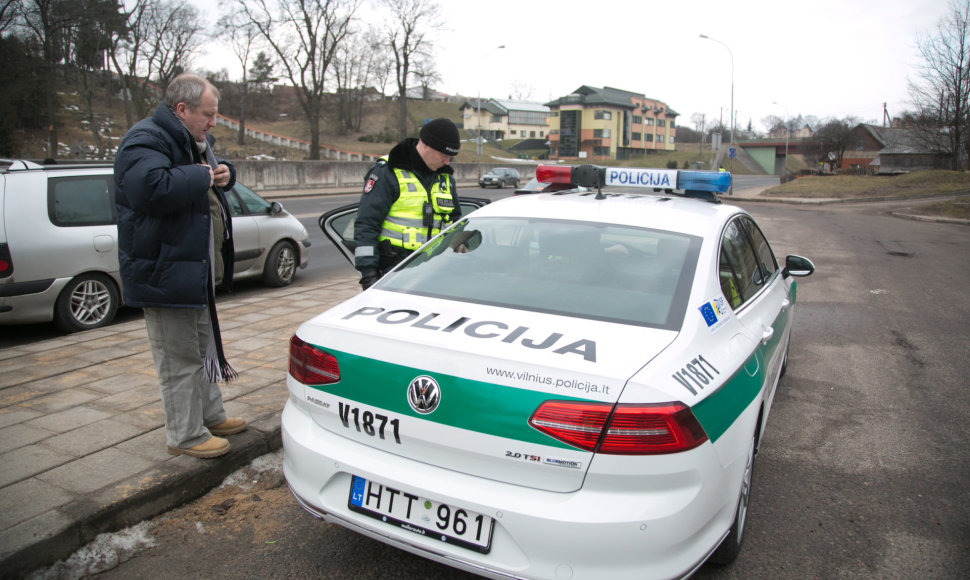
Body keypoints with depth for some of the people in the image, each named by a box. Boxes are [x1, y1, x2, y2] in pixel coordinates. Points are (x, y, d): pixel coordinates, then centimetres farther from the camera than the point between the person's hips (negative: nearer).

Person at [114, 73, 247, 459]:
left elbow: (217, 172, 30)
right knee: (179, 360, -1)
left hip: (197, 269, 11)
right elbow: (150, 188, -37)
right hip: (165, 273, -11)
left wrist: (223, 172, 5)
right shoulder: (146, 140, -17)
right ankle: (186, 436, 12)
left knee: (202, 348, 21)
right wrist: (202, 177, -23)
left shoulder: (195, 141, 15)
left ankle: (211, 416, 36)